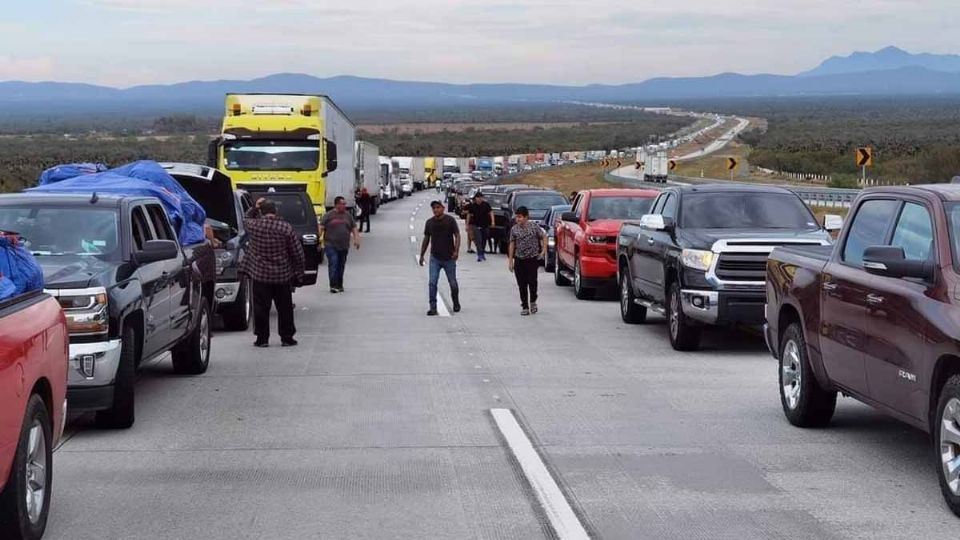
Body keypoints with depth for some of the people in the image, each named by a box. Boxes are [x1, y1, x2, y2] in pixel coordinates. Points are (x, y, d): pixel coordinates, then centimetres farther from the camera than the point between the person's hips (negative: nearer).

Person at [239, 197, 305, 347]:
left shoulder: (254, 225, -8)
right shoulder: (286, 228, -9)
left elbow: (246, 219, 21)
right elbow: (298, 253, -4)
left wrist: (254, 208, 14)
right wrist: (298, 273, 5)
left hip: (260, 274, 0)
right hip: (283, 275, 0)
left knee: (261, 307, 7)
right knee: (284, 308, 10)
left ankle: (262, 338, 8)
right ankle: (287, 338, 14)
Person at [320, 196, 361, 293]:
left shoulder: (348, 215, 12)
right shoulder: (328, 215, -1)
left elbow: (354, 228, 13)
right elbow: (321, 228, -4)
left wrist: (356, 239, 0)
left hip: (344, 246, 5)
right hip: (331, 246, -5)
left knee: (341, 266, 9)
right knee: (333, 265, -13)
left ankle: (339, 285, 17)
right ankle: (333, 286, -14)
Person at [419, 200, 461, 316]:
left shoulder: (450, 220, -6)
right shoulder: (429, 222, 4)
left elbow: (457, 235, -7)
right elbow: (426, 239, 13)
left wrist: (456, 251, -20)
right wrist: (422, 255, 13)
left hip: (449, 258, -2)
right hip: (435, 258, 2)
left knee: (453, 283, 8)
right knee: (432, 283, -9)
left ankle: (456, 303, 32)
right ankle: (433, 308, -6)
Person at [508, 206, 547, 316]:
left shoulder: (534, 226, -5)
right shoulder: (514, 229, 2)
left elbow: (544, 237, 4)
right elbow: (512, 245, 6)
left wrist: (543, 251, -4)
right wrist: (510, 261, 5)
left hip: (533, 259, -2)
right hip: (519, 260, 2)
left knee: (532, 281, -5)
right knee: (522, 284, 3)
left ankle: (533, 301, 21)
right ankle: (524, 306, 11)